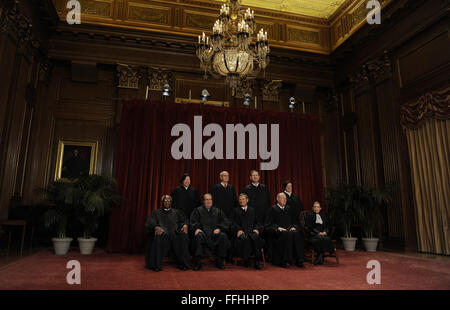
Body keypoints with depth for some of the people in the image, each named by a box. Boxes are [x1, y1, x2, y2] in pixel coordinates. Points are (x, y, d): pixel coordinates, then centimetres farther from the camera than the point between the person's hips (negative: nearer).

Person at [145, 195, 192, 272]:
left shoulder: (177, 212, 27)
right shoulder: (156, 213, 22)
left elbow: (184, 220, 14)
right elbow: (149, 223, 6)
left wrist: (185, 225, -11)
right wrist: (156, 227, -17)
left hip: (175, 233, 1)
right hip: (162, 233, -1)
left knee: (184, 236, -32)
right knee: (158, 237, -37)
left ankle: (183, 264, -25)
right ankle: (156, 265, -28)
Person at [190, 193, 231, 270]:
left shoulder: (218, 211, 20)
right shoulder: (198, 210, 16)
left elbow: (226, 223, 12)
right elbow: (193, 222, 4)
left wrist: (219, 229, -8)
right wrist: (196, 228, -17)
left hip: (215, 232, 2)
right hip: (202, 231, -2)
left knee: (223, 236, -28)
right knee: (198, 236, -35)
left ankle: (219, 261, -15)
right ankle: (197, 262, -28)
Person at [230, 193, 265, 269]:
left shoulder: (252, 210, 26)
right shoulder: (236, 211, 20)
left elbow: (257, 222, 20)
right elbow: (233, 223, 8)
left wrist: (256, 229, -2)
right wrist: (238, 229, -11)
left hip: (252, 231, 2)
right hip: (241, 232, -1)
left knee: (256, 237, -33)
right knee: (245, 239, -36)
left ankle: (257, 261, -29)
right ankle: (246, 260, -26)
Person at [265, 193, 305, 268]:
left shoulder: (288, 209, 19)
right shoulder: (273, 209, 4)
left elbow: (296, 221, 21)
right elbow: (268, 224, -2)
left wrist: (294, 227, -1)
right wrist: (278, 228, -16)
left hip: (289, 230, 4)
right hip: (278, 232, -4)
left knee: (297, 234, -28)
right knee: (287, 235, -35)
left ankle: (299, 261, -26)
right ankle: (286, 261, -29)